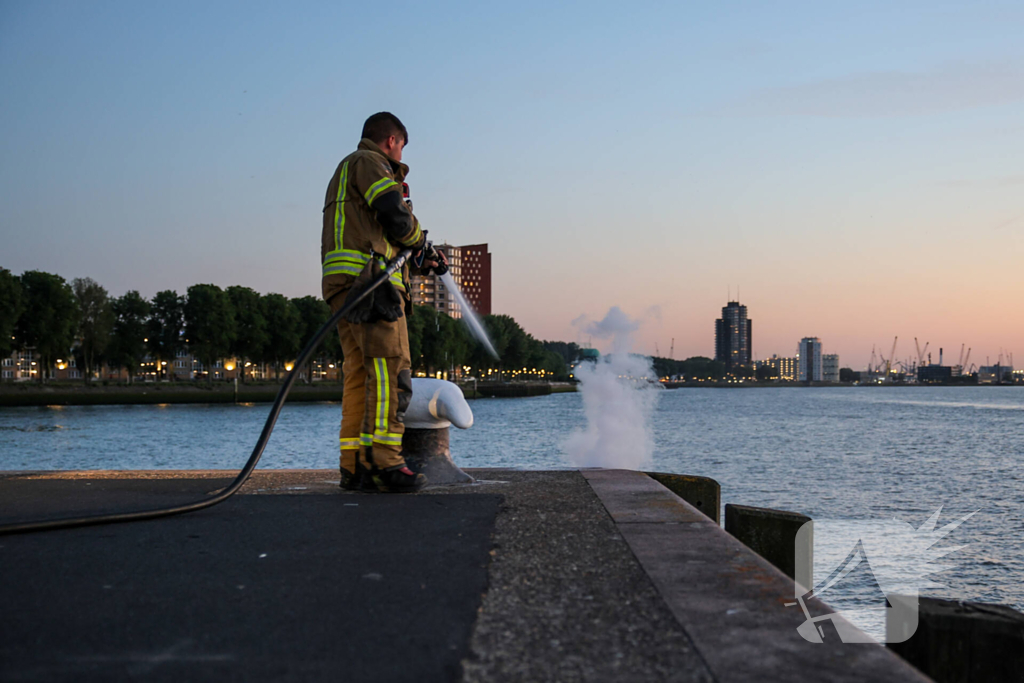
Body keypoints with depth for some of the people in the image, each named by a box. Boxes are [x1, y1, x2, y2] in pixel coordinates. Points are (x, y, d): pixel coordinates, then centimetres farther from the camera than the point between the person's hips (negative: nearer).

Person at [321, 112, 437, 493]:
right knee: (391, 371, -15)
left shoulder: (345, 172, 33)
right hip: (369, 282, -10)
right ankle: (382, 461, -22)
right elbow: (395, 216, -12)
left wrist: (419, 258, 27)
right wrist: (421, 242, 8)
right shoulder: (369, 162, 2)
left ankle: (354, 466, 1)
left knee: (360, 376, 5)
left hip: (345, 285, 10)